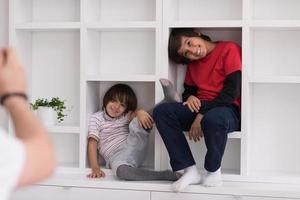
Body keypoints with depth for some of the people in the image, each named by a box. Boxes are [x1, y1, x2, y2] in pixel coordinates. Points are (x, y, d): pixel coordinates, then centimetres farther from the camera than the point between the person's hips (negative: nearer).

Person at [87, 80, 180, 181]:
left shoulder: (125, 116, 17)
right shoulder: (96, 118, 9)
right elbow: (92, 143, -2)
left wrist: (140, 112, -30)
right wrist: (95, 168, -15)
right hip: (117, 157, -3)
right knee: (122, 171, -40)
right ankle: (169, 175, -43)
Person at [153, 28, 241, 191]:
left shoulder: (229, 49, -4)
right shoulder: (193, 64, 18)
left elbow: (232, 91, -13)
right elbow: (188, 90, 26)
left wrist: (202, 116, -18)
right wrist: (190, 97, -2)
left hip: (228, 109, -6)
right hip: (200, 108, 7)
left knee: (212, 119, -42)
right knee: (161, 111, -19)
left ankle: (213, 172, -13)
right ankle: (190, 171, -21)